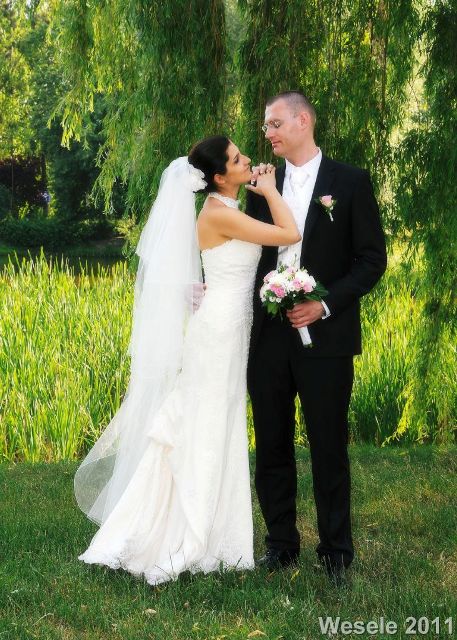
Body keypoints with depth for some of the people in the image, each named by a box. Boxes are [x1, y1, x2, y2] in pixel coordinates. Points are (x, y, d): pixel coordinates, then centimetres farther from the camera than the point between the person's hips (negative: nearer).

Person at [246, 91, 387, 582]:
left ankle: (336, 551, 15)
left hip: (324, 336, -4)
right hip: (267, 336, 4)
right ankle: (281, 542, 22)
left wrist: (325, 304, -14)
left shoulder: (350, 182, -1)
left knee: (329, 446, 3)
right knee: (272, 446, 10)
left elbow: (373, 259, -4)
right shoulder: (262, 184, 10)